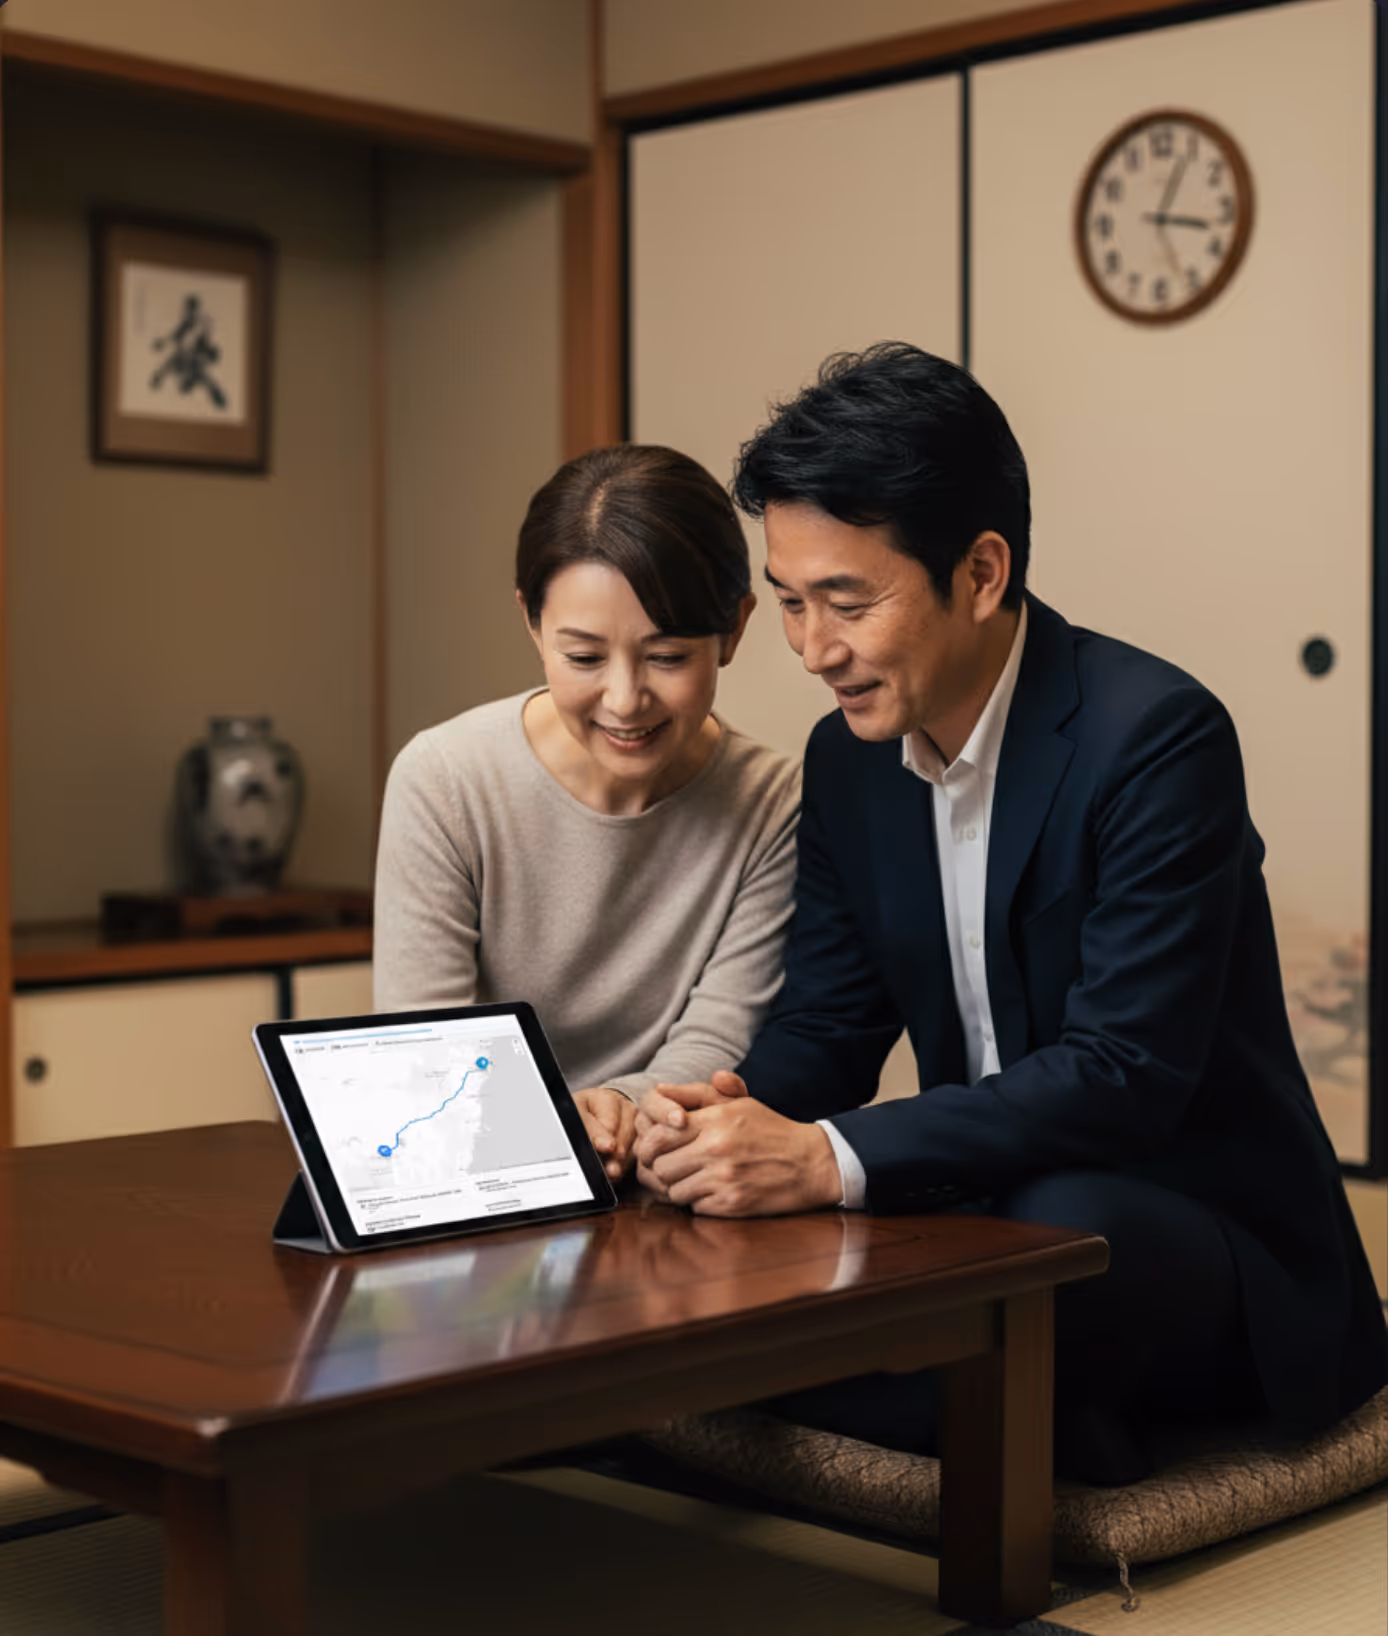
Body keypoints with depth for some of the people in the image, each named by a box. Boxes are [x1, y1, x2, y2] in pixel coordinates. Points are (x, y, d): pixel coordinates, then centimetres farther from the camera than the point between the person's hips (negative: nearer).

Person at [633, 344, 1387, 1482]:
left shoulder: (1156, 737, -19)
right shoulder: (847, 757, 4)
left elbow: (1127, 1073, -26)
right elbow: (826, 1024, 6)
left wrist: (831, 1158, -33)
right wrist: (738, 1115, -18)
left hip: (1201, 1229, -6)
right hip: (983, 1206, 6)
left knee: (1058, 1224, -39)